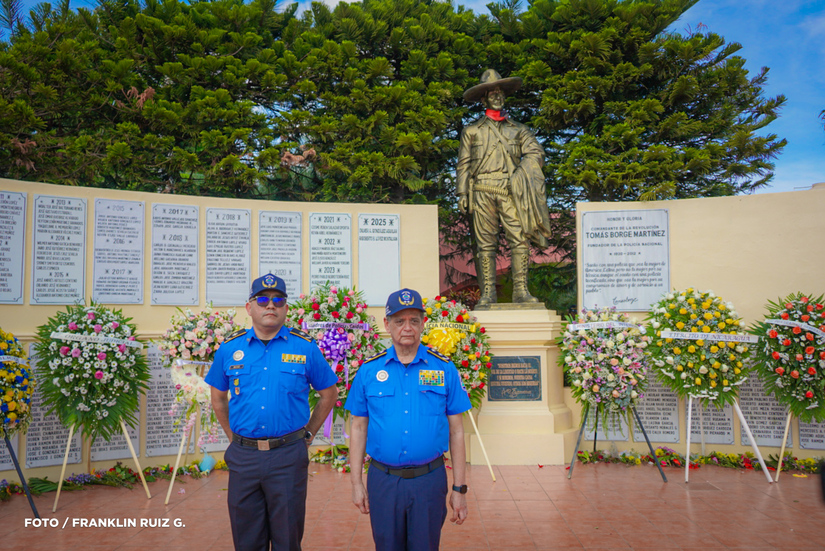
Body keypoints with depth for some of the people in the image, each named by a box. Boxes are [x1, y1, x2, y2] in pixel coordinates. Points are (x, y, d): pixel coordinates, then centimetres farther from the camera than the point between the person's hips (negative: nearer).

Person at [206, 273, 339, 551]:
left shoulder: (305, 347, -2)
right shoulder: (229, 348, 3)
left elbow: (329, 393, 8)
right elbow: (218, 398, 17)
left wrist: (308, 433, 6)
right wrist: (234, 436, 12)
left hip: (288, 456, -2)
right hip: (243, 457, 2)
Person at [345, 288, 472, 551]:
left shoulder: (445, 369, 0)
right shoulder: (368, 371, 2)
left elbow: (456, 431, 2)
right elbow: (358, 428, 6)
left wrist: (460, 489, 1)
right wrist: (356, 483, 3)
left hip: (429, 480, 0)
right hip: (383, 480, 1)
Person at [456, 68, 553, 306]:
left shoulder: (518, 130, 20)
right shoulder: (471, 130, 18)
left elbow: (536, 153, 9)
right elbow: (463, 164, 14)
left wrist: (520, 174, -8)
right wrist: (462, 192, 3)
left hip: (510, 190, 1)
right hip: (482, 190, 0)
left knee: (520, 239, -10)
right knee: (485, 243, -3)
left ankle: (521, 291, -7)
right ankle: (488, 293, -1)